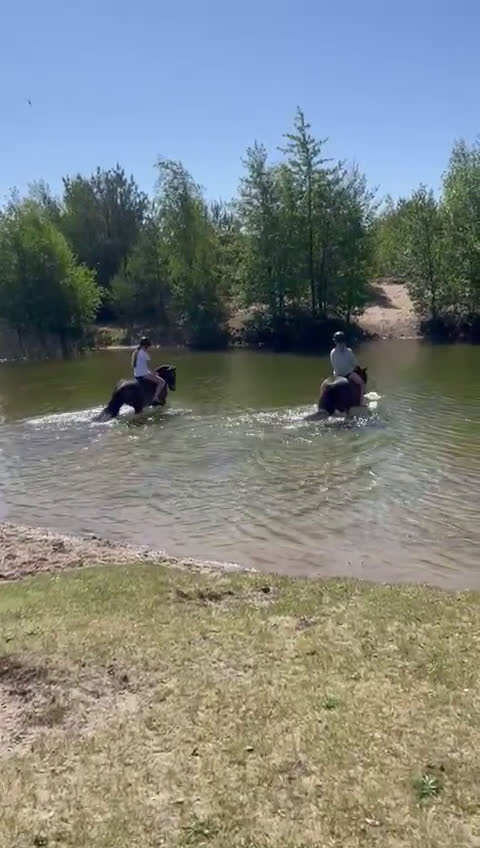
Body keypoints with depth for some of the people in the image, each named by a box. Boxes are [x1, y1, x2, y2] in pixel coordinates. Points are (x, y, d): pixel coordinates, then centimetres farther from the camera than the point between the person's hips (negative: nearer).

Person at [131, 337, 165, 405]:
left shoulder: (135, 352, 12)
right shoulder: (144, 353, -15)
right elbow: (148, 366, -14)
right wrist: (154, 373, 3)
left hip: (136, 375, 10)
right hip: (143, 374, -10)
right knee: (162, 382, -6)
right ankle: (155, 398, -16)